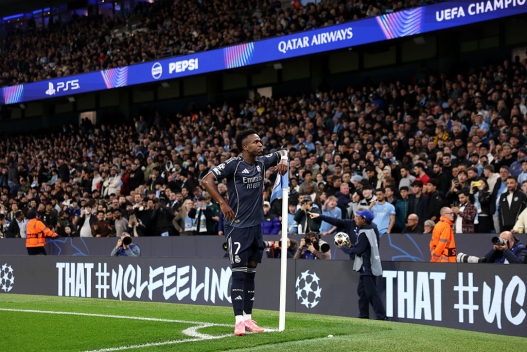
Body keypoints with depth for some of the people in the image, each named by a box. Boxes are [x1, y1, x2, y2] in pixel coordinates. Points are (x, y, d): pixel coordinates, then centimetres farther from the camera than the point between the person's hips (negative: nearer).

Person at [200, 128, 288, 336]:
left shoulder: (262, 162, 7)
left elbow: (281, 153, 25)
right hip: (237, 226, -7)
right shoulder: (233, 164, -12)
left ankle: (248, 319, 19)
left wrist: (283, 160, 2)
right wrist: (222, 203, -17)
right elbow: (206, 180, -15)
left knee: (250, 273, 11)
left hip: (256, 225, 7)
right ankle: (239, 321, -5)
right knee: (239, 273, -7)